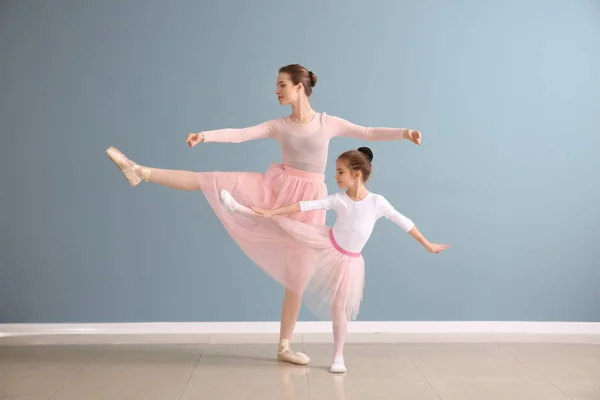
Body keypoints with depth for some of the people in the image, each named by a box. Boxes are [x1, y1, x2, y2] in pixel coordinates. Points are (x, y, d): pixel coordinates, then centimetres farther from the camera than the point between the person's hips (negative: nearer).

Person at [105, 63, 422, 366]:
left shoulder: (328, 123, 1)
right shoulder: (278, 126, 4)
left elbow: (369, 134, 0)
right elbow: (239, 135, -5)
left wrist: (403, 133, -14)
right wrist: (204, 135, -19)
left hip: (308, 201, -1)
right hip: (275, 188, 1)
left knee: (298, 273, 2)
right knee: (213, 181, -15)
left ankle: (284, 347, 11)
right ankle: (141, 172, -13)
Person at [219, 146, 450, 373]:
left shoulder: (377, 202, -15)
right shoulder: (338, 200, -10)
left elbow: (403, 222, -8)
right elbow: (305, 206, -13)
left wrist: (427, 245, -4)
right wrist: (272, 211, -18)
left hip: (347, 260, -1)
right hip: (326, 244, 1)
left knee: (339, 307, 3)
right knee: (283, 225, -9)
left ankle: (338, 357, 15)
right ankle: (238, 208, -1)